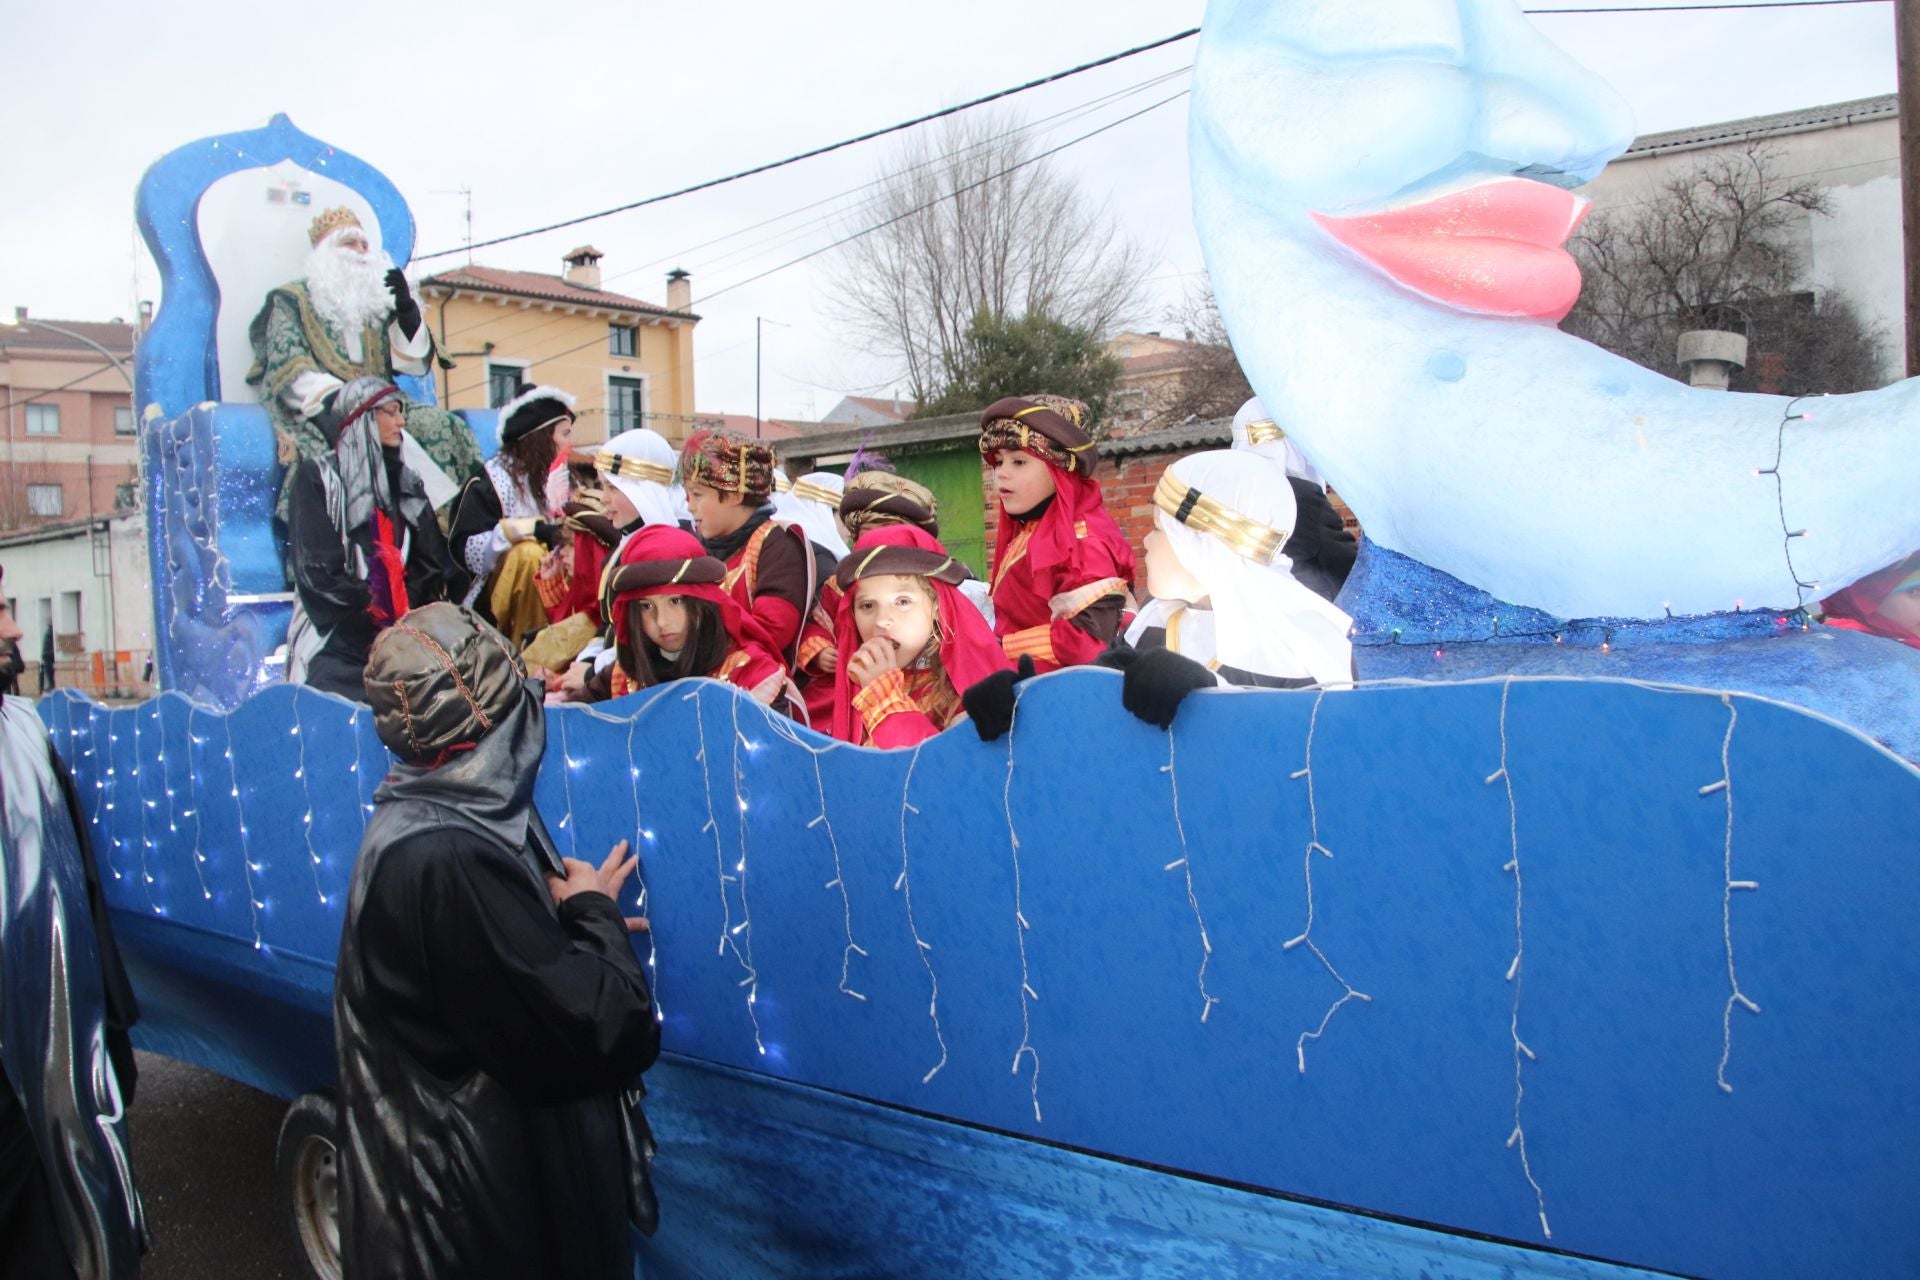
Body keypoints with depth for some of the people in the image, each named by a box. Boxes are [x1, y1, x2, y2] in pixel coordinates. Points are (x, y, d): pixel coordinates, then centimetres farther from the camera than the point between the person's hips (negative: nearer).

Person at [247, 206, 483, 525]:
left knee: (438, 424, -25)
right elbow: (288, 370, -3)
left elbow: (414, 363, 11)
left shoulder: (378, 303, 22)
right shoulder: (292, 301, 11)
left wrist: (407, 309, -4)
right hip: (317, 412, -4)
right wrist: (335, 396, -21)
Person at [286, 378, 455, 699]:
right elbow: (318, 572, -4)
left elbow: (430, 564, 13)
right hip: (339, 634, -4)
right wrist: (381, 621, -10)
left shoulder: (406, 481, 22)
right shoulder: (318, 477, 6)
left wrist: (408, 617, -5)